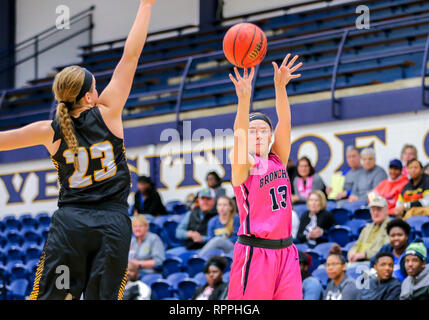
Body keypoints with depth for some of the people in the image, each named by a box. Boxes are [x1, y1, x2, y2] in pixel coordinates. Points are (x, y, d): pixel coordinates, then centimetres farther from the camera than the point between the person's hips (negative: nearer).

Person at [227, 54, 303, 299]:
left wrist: (281, 88, -15)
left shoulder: (278, 160, 11)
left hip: (285, 250, 5)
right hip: (255, 252, -5)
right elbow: (239, 135, -21)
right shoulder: (244, 165, -3)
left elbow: (285, 122, -1)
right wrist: (244, 99, -37)